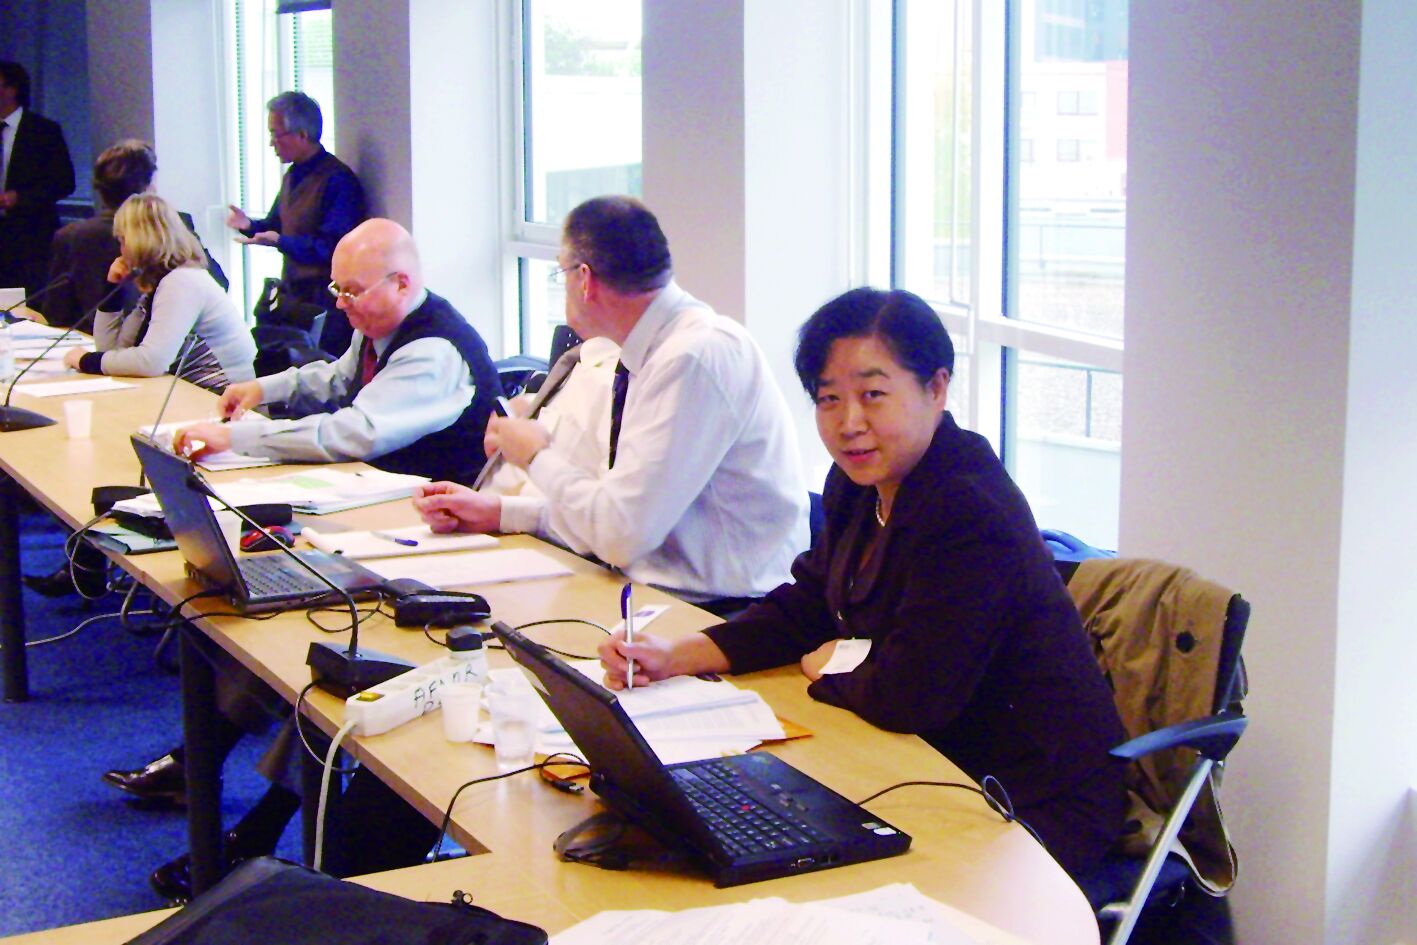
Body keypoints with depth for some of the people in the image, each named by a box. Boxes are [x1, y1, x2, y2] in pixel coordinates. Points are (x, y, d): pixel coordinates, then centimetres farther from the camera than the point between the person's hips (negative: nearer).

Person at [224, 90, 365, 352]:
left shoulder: (338, 180, -16)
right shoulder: (293, 176, 16)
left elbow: (331, 247, -22)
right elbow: (275, 225, 26)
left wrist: (279, 241, -30)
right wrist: (249, 225, 5)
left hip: (323, 302, -9)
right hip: (293, 296, 9)